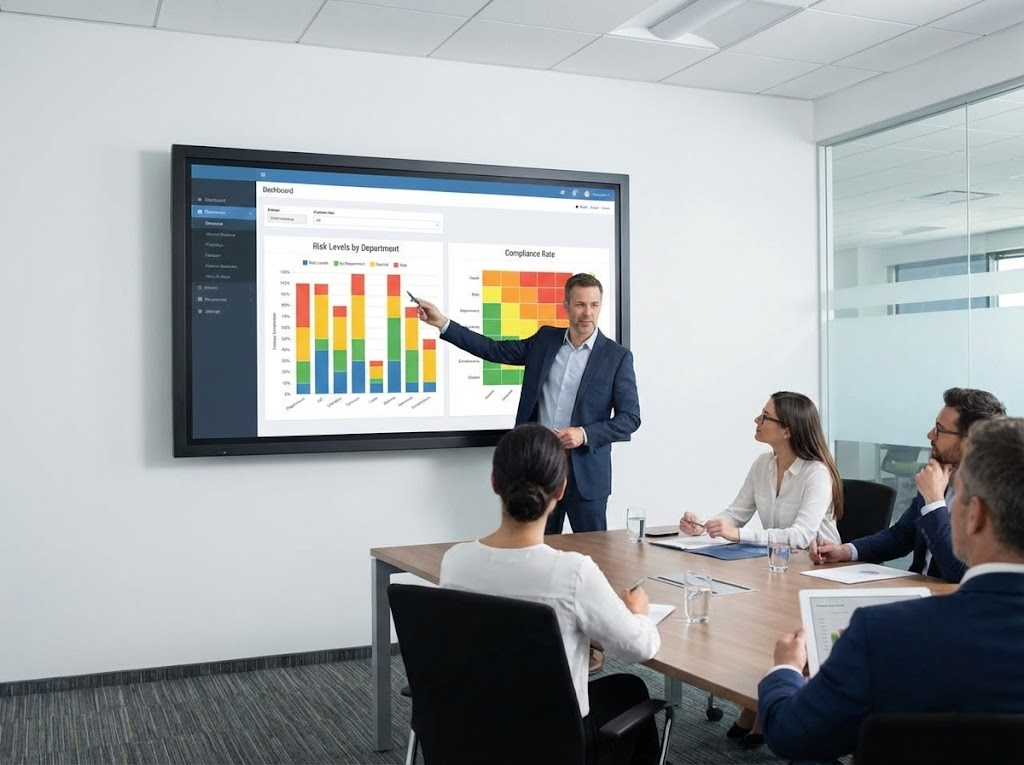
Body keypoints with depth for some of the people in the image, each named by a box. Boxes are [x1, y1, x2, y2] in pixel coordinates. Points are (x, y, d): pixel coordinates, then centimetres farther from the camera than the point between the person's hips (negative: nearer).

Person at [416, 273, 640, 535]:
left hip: (586, 472, -3)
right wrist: (443, 323, 0)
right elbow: (496, 350, 6)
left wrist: (585, 434, -18)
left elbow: (630, 417, -4)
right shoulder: (546, 340, 7)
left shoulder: (617, 356, -4)